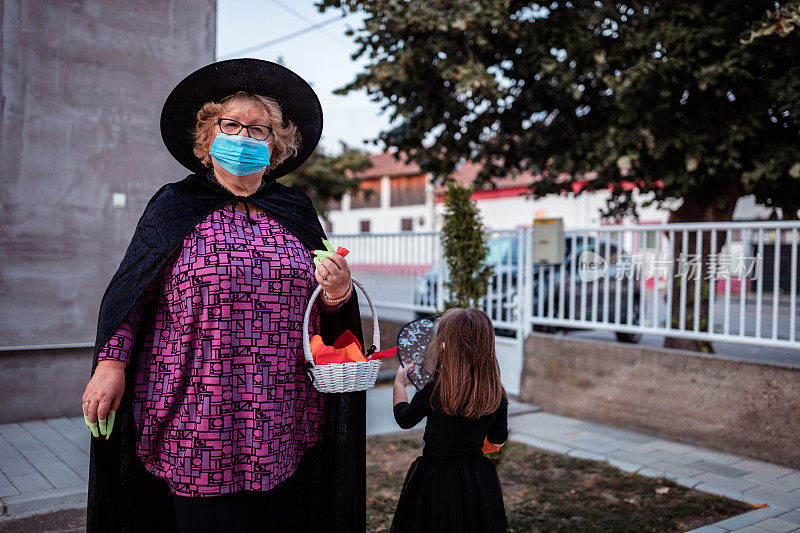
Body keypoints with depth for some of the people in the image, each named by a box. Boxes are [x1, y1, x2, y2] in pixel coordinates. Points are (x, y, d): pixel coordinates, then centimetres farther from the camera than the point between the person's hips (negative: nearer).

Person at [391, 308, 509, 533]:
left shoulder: (434, 391, -22)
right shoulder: (497, 395, -11)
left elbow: (404, 419, -2)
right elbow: (498, 441, 4)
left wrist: (399, 383, 13)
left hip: (436, 481, -3)